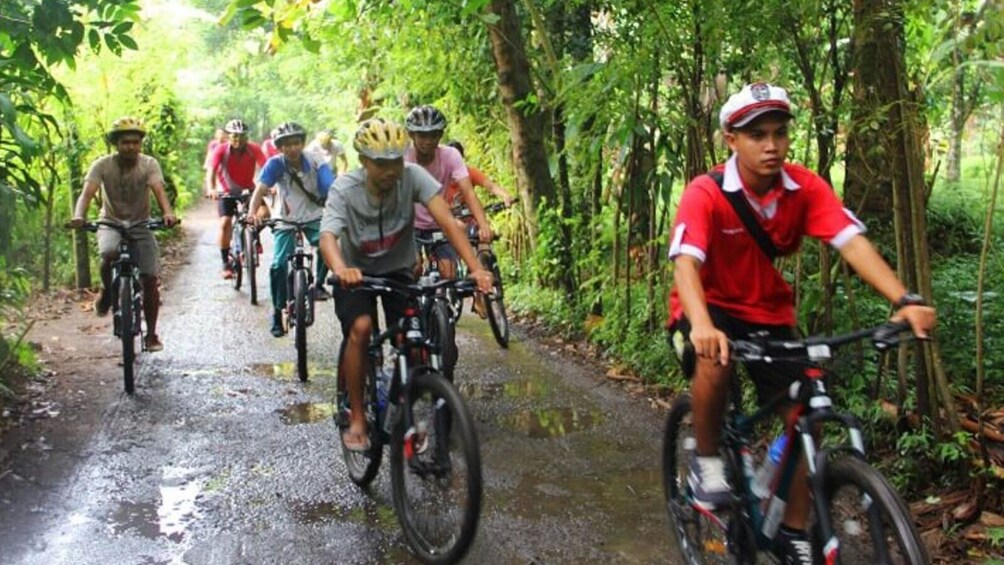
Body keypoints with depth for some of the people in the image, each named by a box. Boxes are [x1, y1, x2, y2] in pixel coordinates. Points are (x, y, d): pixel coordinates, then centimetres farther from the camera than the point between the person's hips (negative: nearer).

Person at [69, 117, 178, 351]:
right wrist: (79, 216, -43)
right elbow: (87, 193, -22)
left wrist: (168, 213, -47)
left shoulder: (149, 164, -10)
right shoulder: (102, 165, -11)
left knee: (150, 279, -10)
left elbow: (159, 190, -26)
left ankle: (151, 333, 2)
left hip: (141, 226, 1)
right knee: (110, 254, -35)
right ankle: (107, 291, -3)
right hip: (111, 224, 0)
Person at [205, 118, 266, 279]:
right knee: (225, 223, -17)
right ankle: (226, 263, -6)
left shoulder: (254, 149, -19)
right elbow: (211, 171, -30)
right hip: (227, 192, -1)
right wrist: (211, 189, -49)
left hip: (248, 190, 1)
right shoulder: (221, 150, -20)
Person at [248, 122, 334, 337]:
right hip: (286, 220, 0)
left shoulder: (316, 164, -17)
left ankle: (318, 285, -4)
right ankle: (277, 312, 7)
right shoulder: (275, 164, -17)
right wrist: (253, 212, -46)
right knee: (278, 265, -10)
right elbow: (260, 189, -27)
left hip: (313, 217, 0)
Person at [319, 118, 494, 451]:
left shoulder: (412, 177, -23)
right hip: (357, 272, -1)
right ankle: (357, 419, -11)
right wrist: (341, 270, -63)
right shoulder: (345, 190, -24)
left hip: (398, 270, 2)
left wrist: (476, 268, -47)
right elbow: (328, 236, -40)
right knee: (361, 328, -26)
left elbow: (446, 220, -33)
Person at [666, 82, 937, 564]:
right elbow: (685, 262, -37)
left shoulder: (806, 188, -14)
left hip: (769, 312, 4)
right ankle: (706, 460, -10)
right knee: (714, 361, -37)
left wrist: (905, 299, -41)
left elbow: (852, 241, -26)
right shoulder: (705, 194, -23)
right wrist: (702, 325, -56)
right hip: (710, 308, -4)